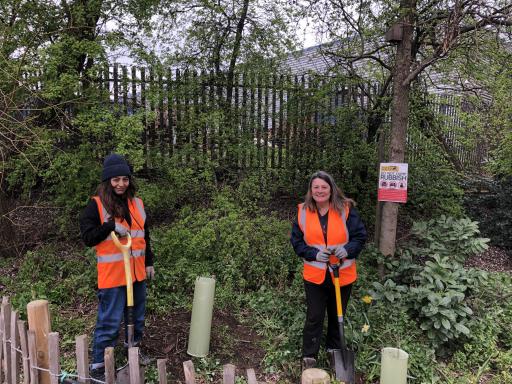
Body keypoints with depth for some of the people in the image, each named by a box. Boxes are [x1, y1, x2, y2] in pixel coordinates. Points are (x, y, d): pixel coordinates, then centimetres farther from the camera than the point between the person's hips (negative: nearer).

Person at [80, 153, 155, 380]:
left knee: (137, 315, 18)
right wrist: (111, 226, -22)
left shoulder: (136, 203, 8)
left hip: (137, 271, 6)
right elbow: (88, 237, -9)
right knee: (110, 321, 0)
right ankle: (98, 365, 15)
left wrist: (149, 262, 16)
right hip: (112, 272, -5)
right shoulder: (96, 205, -7)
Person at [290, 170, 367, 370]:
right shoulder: (303, 212, -4)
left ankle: (334, 350, 41)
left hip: (342, 274, 0)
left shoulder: (346, 209, -9)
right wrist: (314, 254, -15)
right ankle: (309, 357, 23)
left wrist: (347, 250, -23)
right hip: (314, 276, 0)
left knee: (337, 315, 18)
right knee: (314, 317, 6)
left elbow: (360, 236, -5)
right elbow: (296, 241, 1)